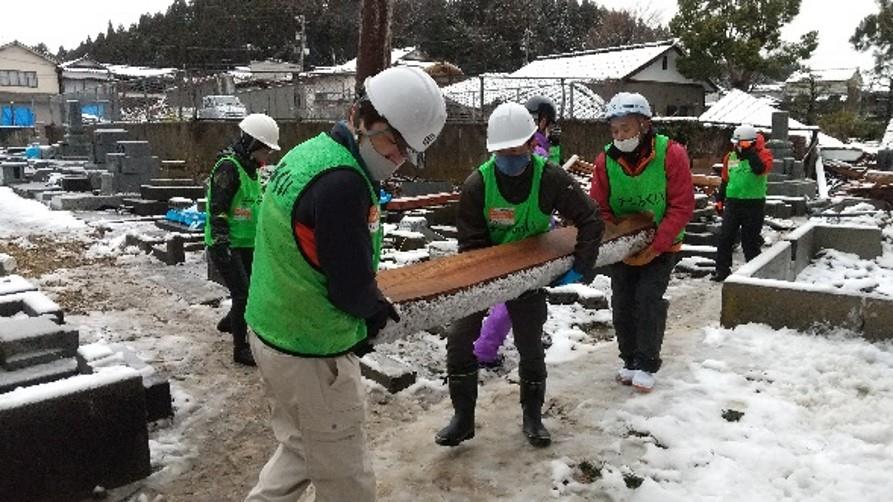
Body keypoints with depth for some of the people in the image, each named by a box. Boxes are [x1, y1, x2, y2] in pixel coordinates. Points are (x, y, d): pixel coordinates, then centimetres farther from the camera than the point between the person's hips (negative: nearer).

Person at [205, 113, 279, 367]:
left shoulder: (250, 168, 12)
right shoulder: (228, 168, -18)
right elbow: (217, 211, -22)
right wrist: (223, 245, -25)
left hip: (247, 244, 9)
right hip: (225, 247, -9)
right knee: (243, 293, -8)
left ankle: (229, 322, 42)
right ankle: (240, 349, 5)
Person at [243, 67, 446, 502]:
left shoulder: (308, 151, 4)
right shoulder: (342, 182, -27)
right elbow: (352, 288, -23)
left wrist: (369, 304, 6)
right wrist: (375, 308, 0)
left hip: (272, 331, 10)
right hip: (311, 352, -9)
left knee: (300, 450, 27)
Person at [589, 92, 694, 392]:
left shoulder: (671, 154, -18)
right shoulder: (606, 159, -11)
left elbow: (682, 207, -17)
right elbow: (599, 208, -5)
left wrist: (655, 247, -22)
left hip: (661, 246, -3)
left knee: (648, 298, -13)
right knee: (622, 302, 3)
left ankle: (647, 365, 3)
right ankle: (630, 360, 21)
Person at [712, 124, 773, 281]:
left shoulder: (763, 154, -6)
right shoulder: (731, 156, 7)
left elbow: (760, 169, -29)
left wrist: (748, 152, -26)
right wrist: (720, 199, 16)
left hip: (754, 203, -4)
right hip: (732, 202, 4)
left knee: (750, 239, 3)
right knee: (725, 237, 3)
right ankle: (722, 270, 11)